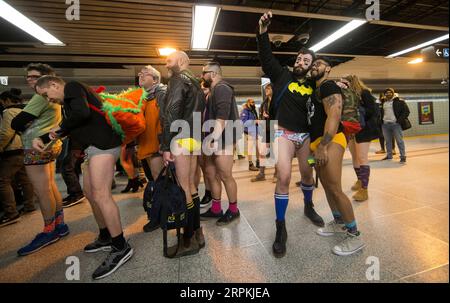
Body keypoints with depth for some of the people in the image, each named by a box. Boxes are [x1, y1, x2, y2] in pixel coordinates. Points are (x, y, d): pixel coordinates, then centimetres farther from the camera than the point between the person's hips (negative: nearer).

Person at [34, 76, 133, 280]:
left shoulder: (72, 87, 0)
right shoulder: (69, 101, 28)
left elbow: (82, 113, -19)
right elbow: (68, 126, 31)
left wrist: (59, 129, -3)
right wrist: (42, 138, 18)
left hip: (103, 144, -11)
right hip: (95, 146, 11)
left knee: (100, 195, -14)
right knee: (90, 193, 16)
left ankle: (121, 247, -7)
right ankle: (106, 238, 28)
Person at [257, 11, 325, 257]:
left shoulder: (313, 85, 9)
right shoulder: (282, 75, 3)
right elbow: (266, 57, -7)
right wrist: (263, 32, -19)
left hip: (306, 135, 4)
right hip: (284, 133, -4)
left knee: (307, 174, 14)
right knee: (283, 177, -16)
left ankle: (308, 207, 44)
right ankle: (280, 229, -3)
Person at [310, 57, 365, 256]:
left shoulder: (329, 86, -5)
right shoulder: (316, 90, 24)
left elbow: (334, 116, -19)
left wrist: (322, 147, -25)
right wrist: (317, 146, 15)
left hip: (330, 141, -10)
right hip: (318, 142, 10)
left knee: (335, 189, -10)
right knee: (326, 186, 15)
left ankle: (354, 235, 4)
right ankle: (339, 223, 31)